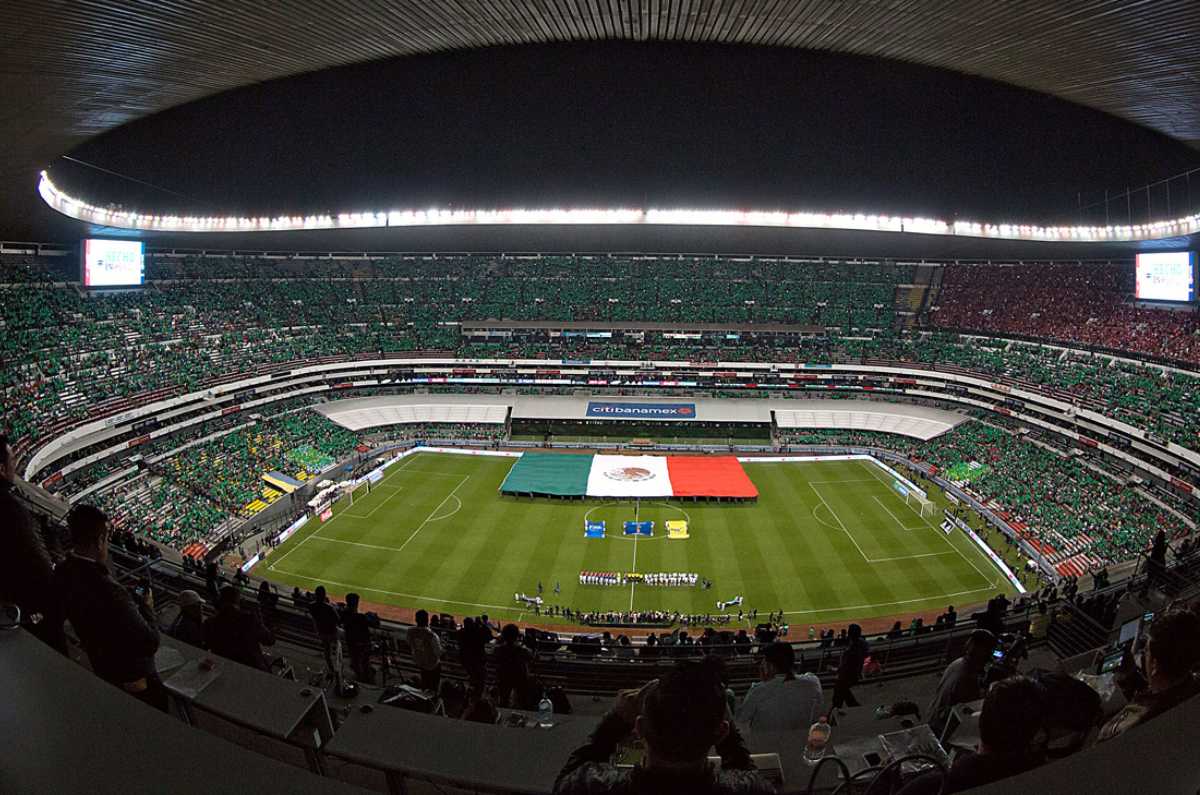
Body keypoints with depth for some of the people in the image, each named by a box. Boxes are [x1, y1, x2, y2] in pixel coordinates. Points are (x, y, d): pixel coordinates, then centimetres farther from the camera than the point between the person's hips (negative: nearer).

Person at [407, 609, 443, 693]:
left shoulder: (411, 632, -21)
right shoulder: (432, 635, -36)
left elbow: (410, 646, -1)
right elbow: (439, 652, -24)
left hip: (418, 662, 5)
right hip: (432, 664, -5)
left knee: (424, 682, 29)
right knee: (433, 684, 20)